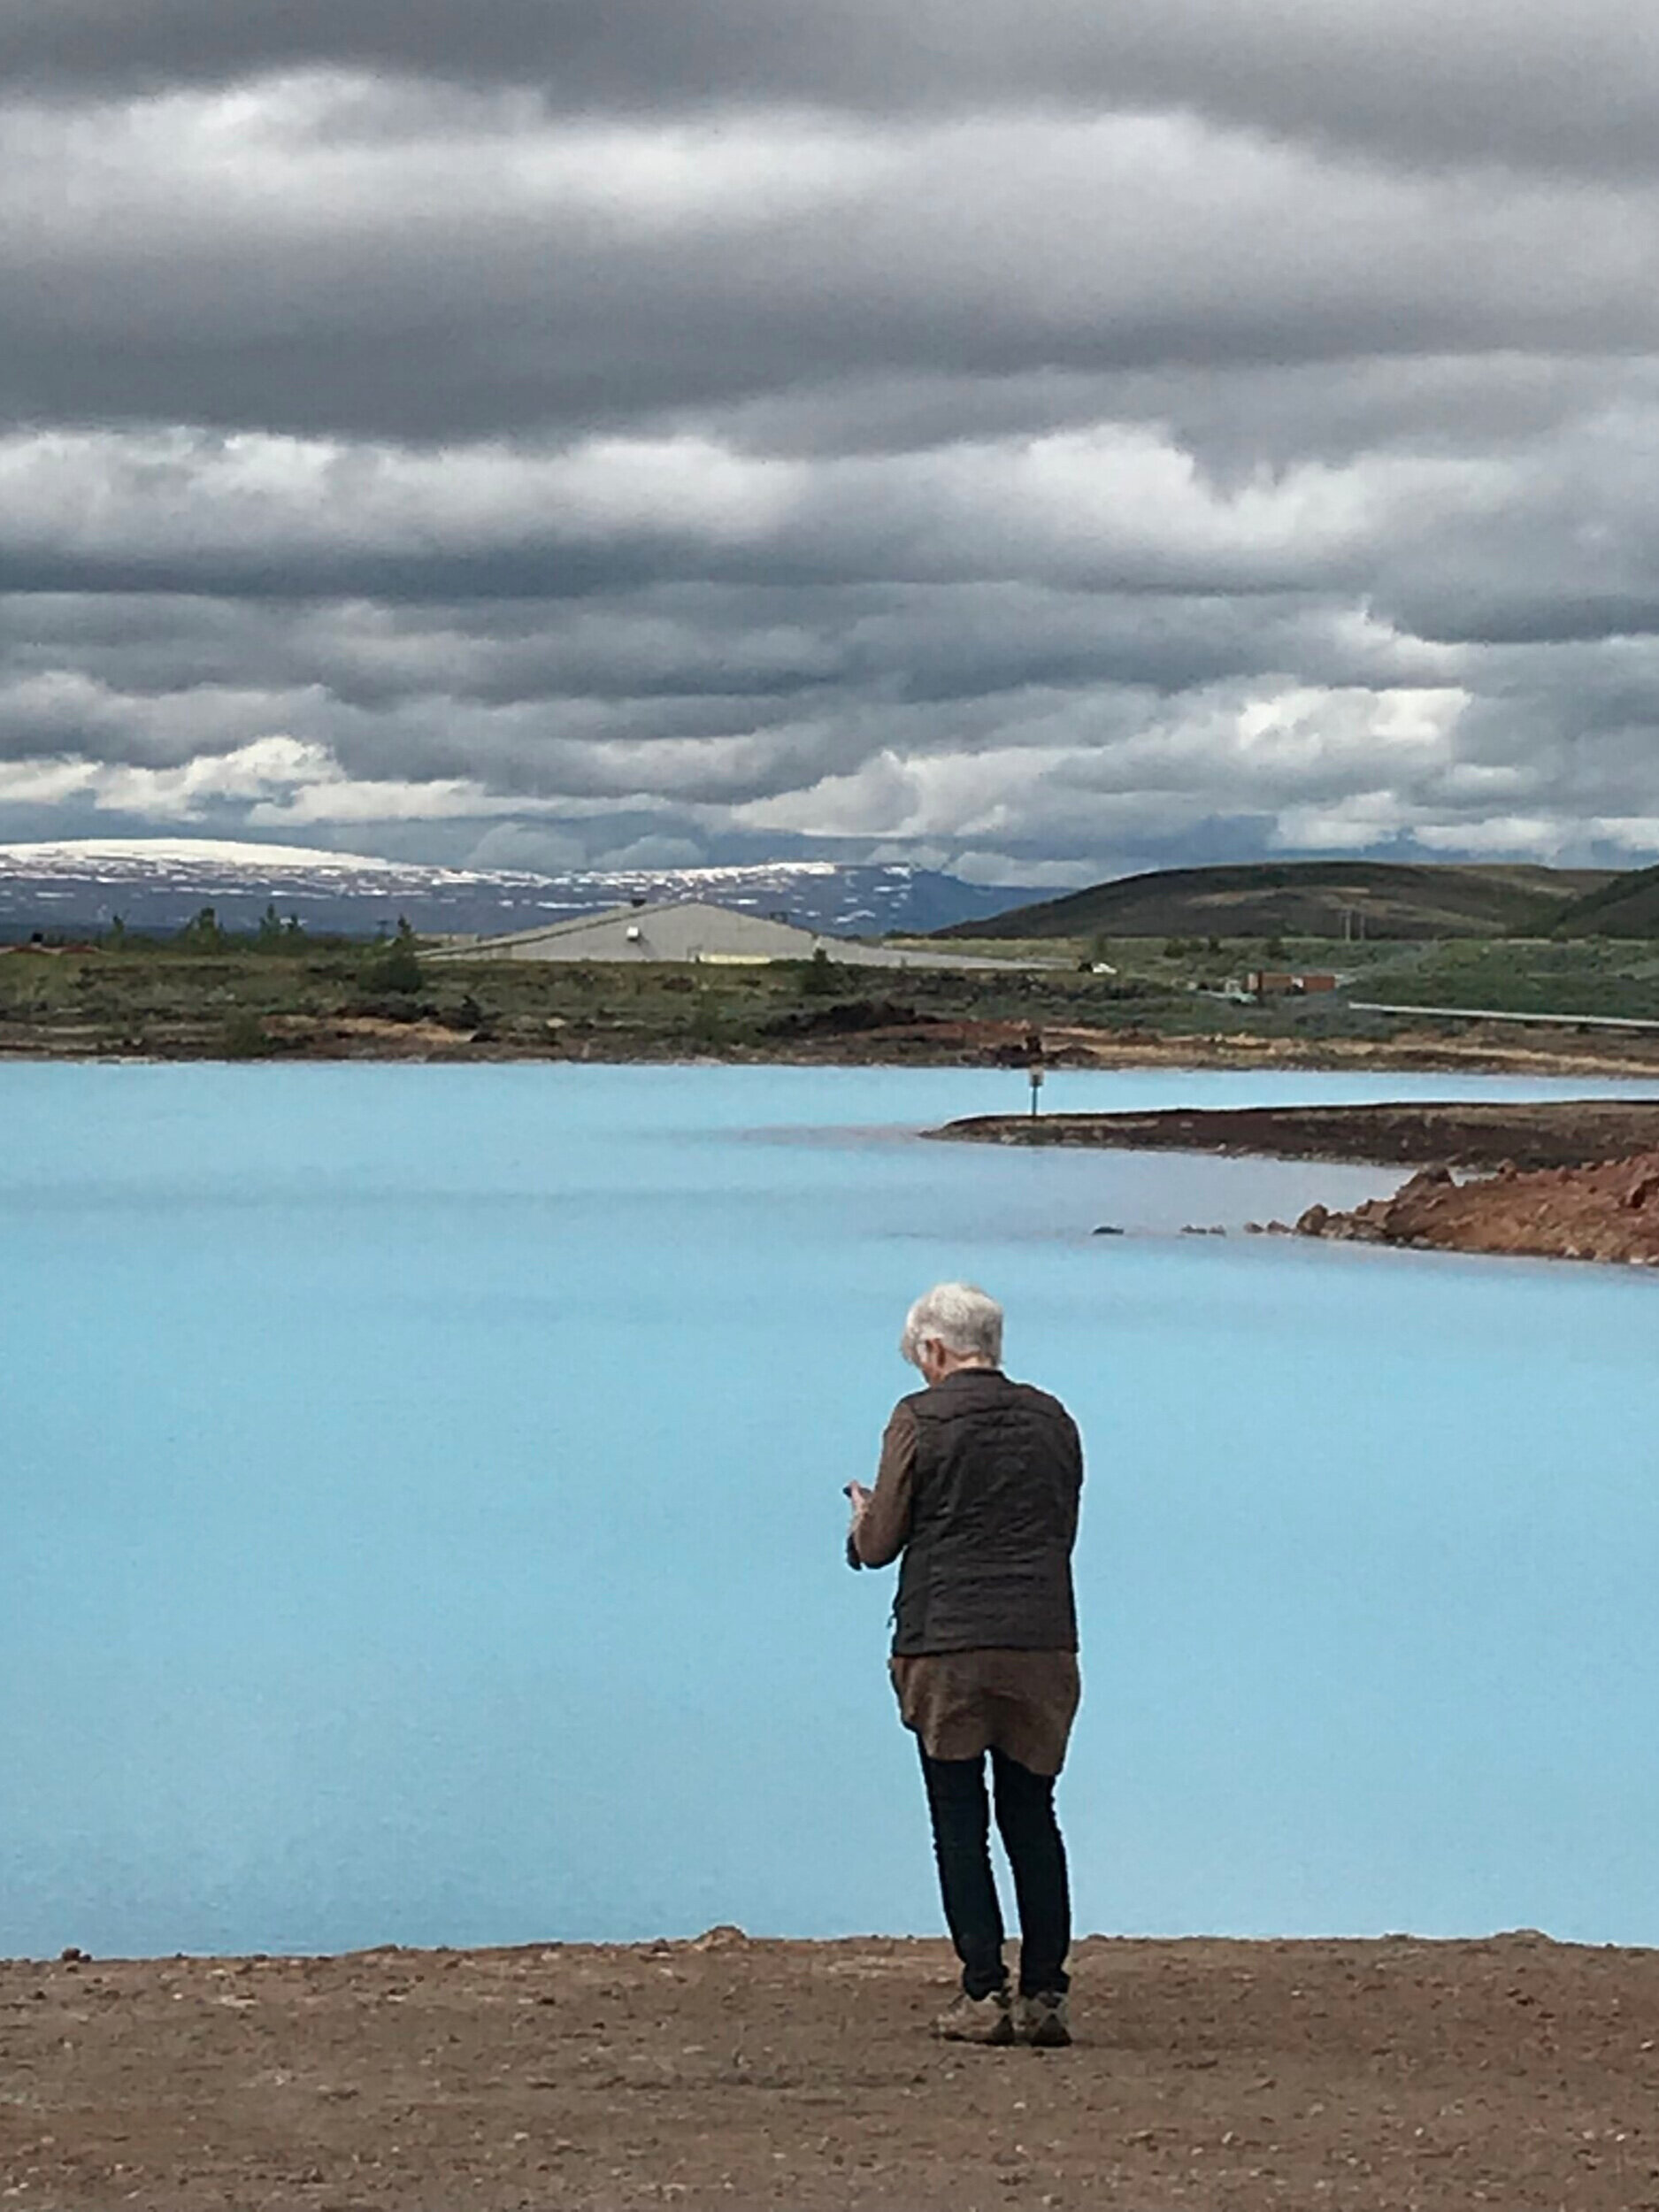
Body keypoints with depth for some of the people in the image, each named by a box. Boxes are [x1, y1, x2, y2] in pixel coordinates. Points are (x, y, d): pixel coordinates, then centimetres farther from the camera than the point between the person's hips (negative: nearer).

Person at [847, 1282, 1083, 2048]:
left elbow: (878, 1545, -2)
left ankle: (984, 1994, 0)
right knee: (1032, 1818, 11)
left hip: (946, 1646, -4)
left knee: (959, 1820, 2)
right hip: (1042, 1641, 4)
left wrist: (863, 1519, 20)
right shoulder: (1052, 1420, 10)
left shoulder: (920, 1419, -4)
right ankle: (1044, 1995, 8)